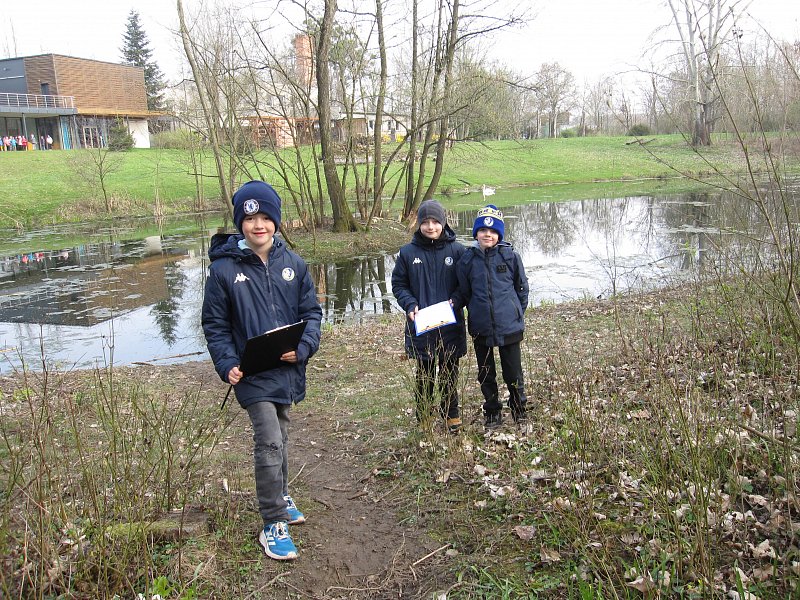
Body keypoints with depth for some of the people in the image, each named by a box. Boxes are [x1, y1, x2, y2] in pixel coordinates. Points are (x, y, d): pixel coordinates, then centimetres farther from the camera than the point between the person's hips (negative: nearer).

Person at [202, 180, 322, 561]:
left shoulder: (292, 264, 0)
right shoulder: (224, 269, -8)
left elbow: (311, 312, 4)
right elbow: (215, 325, -3)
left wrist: (303, 347, -13)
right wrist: (227, 365, -16)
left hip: (288, 370, 4)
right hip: (252, 373, -4)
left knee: (279, 438, 20)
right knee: (270, 442, -10)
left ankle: (279, 497, 42)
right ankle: (274, 525, 4)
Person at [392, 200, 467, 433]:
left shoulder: (456, 250, -1)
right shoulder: (408, 252, -1)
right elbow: (398, 285, 6)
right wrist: (410, 305, -10)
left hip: (450, 324, 0)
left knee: (449, 371, 11)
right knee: (424, 373, 9)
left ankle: (451, 414, 26)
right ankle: (423, 417, 23)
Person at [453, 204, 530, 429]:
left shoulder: (510, 256, -5)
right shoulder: (468, 259, -1)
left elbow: (522, 287, 5)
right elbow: (464, 292, 8)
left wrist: (517, 314, 5)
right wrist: (453, 302, -11)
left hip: (509, 326, -2)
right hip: (480, 328, 2)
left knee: (513, 373, 9)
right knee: (486, 374, 15)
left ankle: (519, 410, 30)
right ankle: (492, 413, 32)